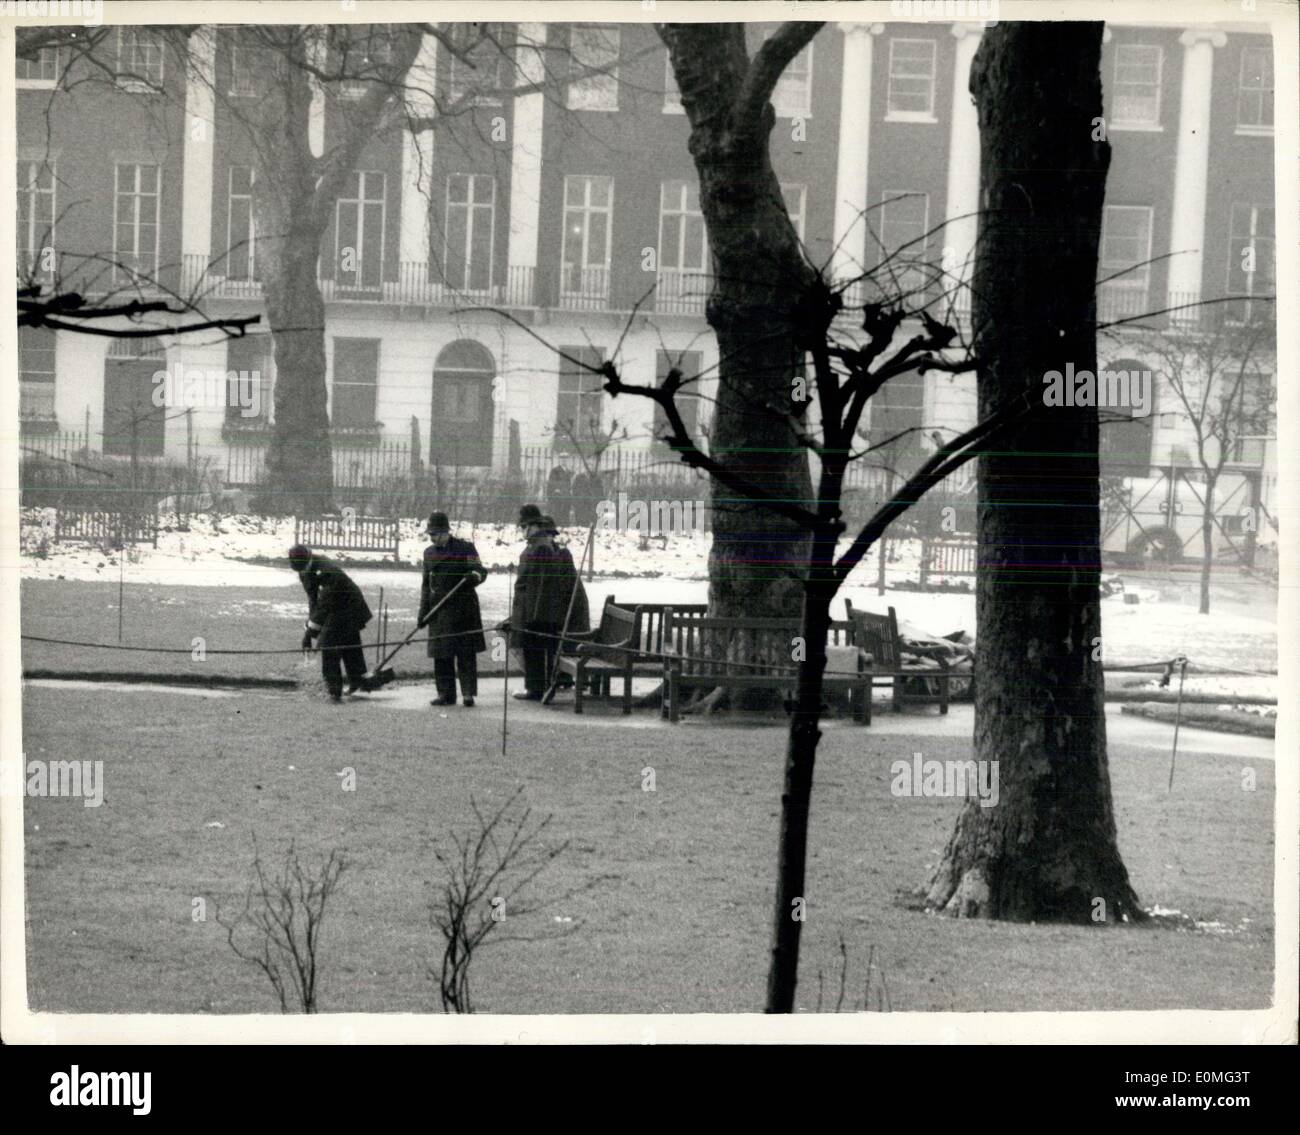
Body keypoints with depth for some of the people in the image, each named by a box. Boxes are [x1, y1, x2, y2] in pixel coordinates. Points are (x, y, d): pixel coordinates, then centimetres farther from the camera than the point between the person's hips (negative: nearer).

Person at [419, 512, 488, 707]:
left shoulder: (465, 548, -3)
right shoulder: (429, 553, 14)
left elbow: (480, 570, -10)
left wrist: (474, 576, -33)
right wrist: (424, 609, 14)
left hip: (463, 609, -5)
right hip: (439, 611, 5)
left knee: (466, 654, -4)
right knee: (441, 655, 5)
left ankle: (469, 692, -2)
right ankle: (446, 693, 11)